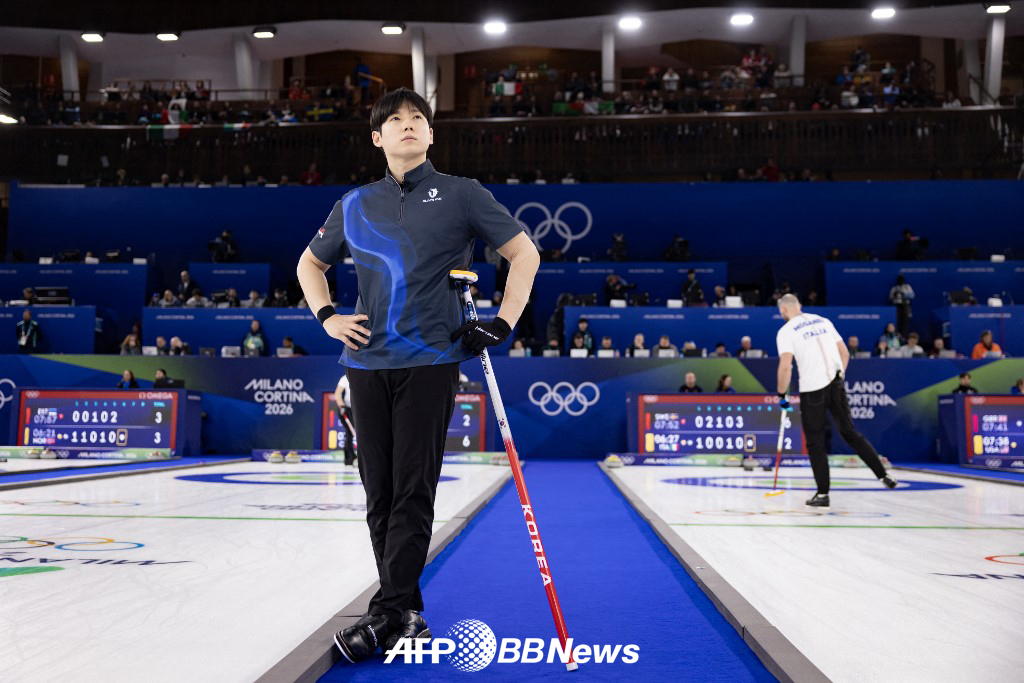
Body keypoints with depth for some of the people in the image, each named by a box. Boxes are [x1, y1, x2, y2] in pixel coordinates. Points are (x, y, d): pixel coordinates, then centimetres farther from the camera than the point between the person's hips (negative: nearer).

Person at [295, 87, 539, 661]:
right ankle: (408, 615, 17)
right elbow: (310, 263, 27)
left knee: (413, 491, -7)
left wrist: (504, 322, -3)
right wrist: (327, 317, 11)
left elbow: (525, 253, 6)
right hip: (368, 362, 4)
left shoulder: (462, 194, 4)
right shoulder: (356, 206, 14)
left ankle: (388, 613, -2)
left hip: (431, 361, -4)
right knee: (379, 491, 6)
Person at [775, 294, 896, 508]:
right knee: (850, 432, 18)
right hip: (836, 386, 5)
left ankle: (822, 494, 8)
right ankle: (883, 475, 16)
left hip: (812, 390, -5)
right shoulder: (823, 321, 13)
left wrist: (782, 395, -6)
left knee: (815, 443, 6)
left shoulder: (786, 331, -5)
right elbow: (845, 353, 14)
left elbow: (785, 366, -16)